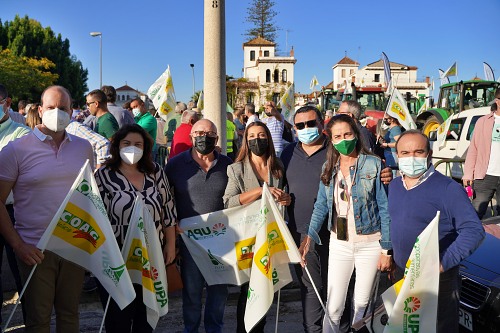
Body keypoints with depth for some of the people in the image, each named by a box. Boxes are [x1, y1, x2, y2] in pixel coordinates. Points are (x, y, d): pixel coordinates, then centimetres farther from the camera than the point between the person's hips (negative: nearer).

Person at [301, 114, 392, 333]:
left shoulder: (373, 165, -8)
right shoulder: (329, 167, 5)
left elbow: (384, 208, -7)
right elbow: (321, 205, 5)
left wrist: (387, 249, -8)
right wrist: (309, 237, -8)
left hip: (369, 243, -2)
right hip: (339, 244, 3)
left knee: (362, 304, 9)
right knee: (333, 307, 3)